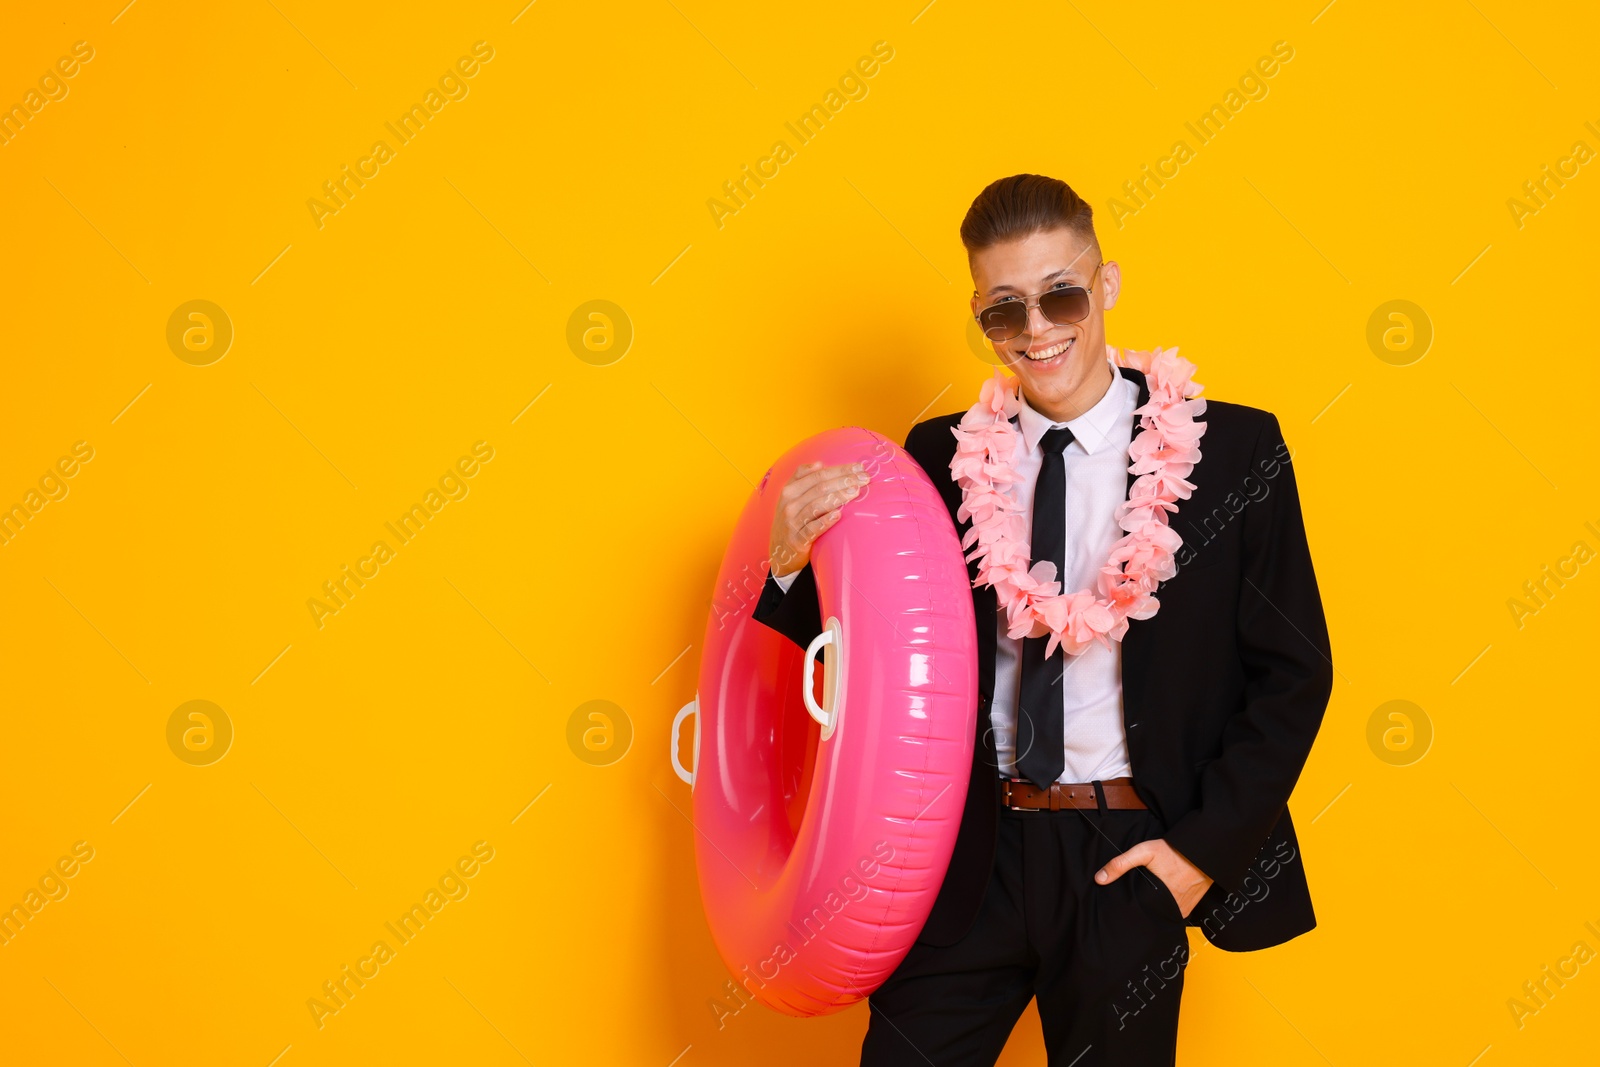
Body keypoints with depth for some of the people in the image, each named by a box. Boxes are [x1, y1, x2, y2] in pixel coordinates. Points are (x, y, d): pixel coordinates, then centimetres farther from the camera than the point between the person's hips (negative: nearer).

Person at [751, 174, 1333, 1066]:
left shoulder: (1231, 451, -3)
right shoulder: (941, 455, 4)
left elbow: (1294, 673, -1)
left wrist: (1206, 847, -7)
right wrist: (794, 562, -11)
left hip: (1126, 861, -1)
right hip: (965, 856, 2)